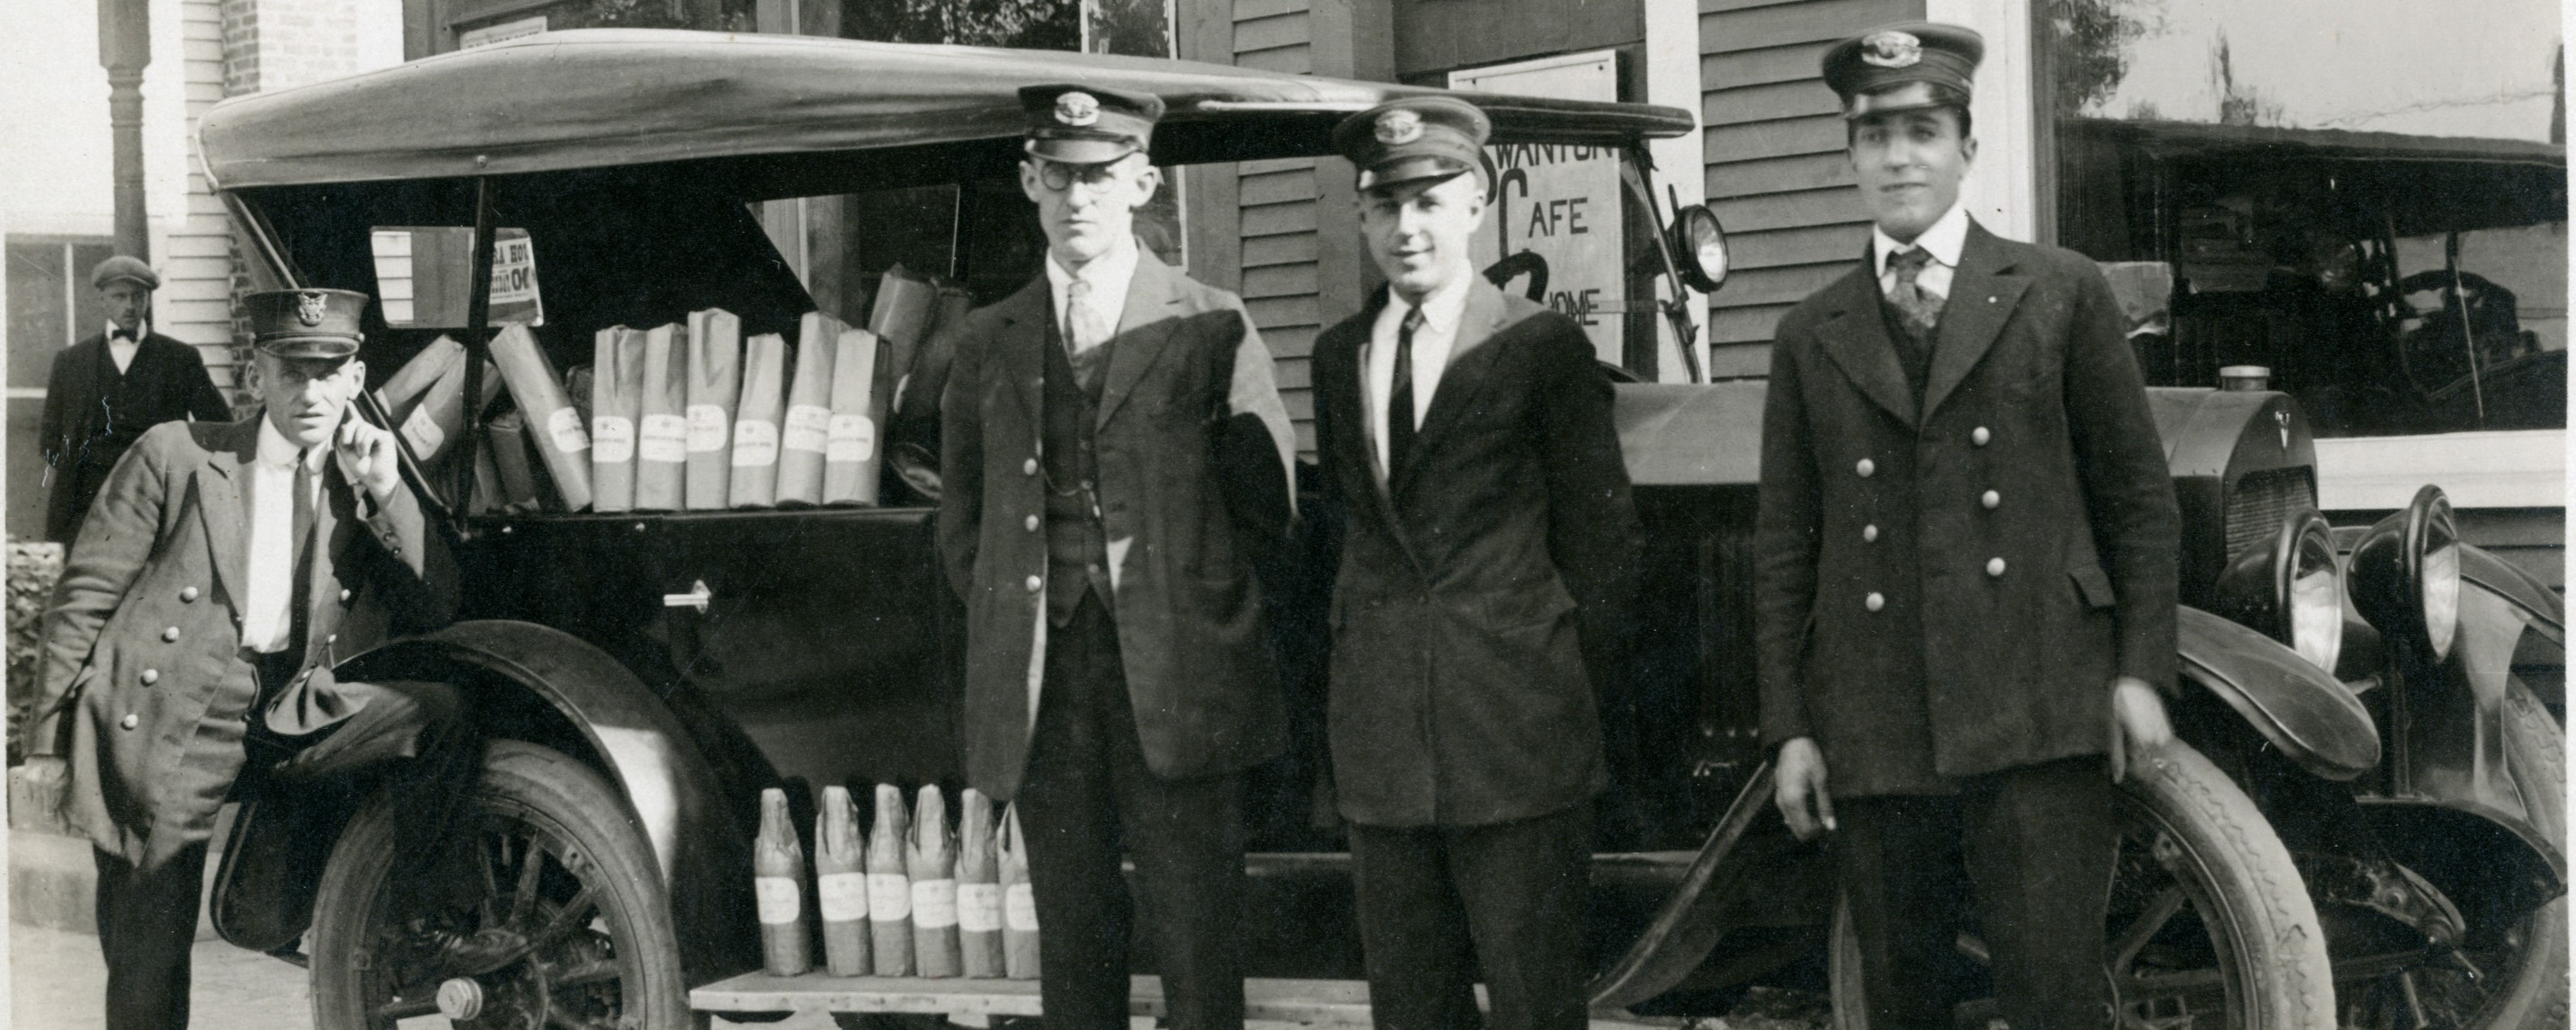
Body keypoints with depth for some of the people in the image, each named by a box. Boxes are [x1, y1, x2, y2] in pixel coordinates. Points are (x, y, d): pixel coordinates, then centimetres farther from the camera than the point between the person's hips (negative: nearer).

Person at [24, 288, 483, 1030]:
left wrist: (387, 494, -6)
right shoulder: (176, 455, -1)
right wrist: (52, 739, -1)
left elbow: (437, 612, 3)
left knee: (439, 713, -22)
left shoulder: (361, 483, 10)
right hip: (168, 727, -3)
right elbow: (86, 593, 1)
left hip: (293, 714, 3)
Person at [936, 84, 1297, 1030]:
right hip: (1042, 683, 3)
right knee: (1073, 946, 7)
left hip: (1178, 680, -3)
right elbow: (962, 522, 18)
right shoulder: (986, 344, 13)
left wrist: (1182, 591, 2)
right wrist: (1010, 622, 6)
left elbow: (1264, 504, 6)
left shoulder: (1211, 327, 5)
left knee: (1198, 948, -3)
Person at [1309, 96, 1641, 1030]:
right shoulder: (1339, 354, 13)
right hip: (1382, 736, 5)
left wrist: (1570, 673, 1)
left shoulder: (1541, 346, -2)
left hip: (1516, 728, -5)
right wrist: (1358, 652, 11)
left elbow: (1600, 527, 1)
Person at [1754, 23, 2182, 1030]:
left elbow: (2139, 494, 7)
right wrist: (1790, 729, 5)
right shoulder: (1810, 335, 13)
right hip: (1872, 742, 3)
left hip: (2038, 720, -2)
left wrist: (2141, 670, -1)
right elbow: (1784, 547, 11)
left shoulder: (2061, 293, 8)